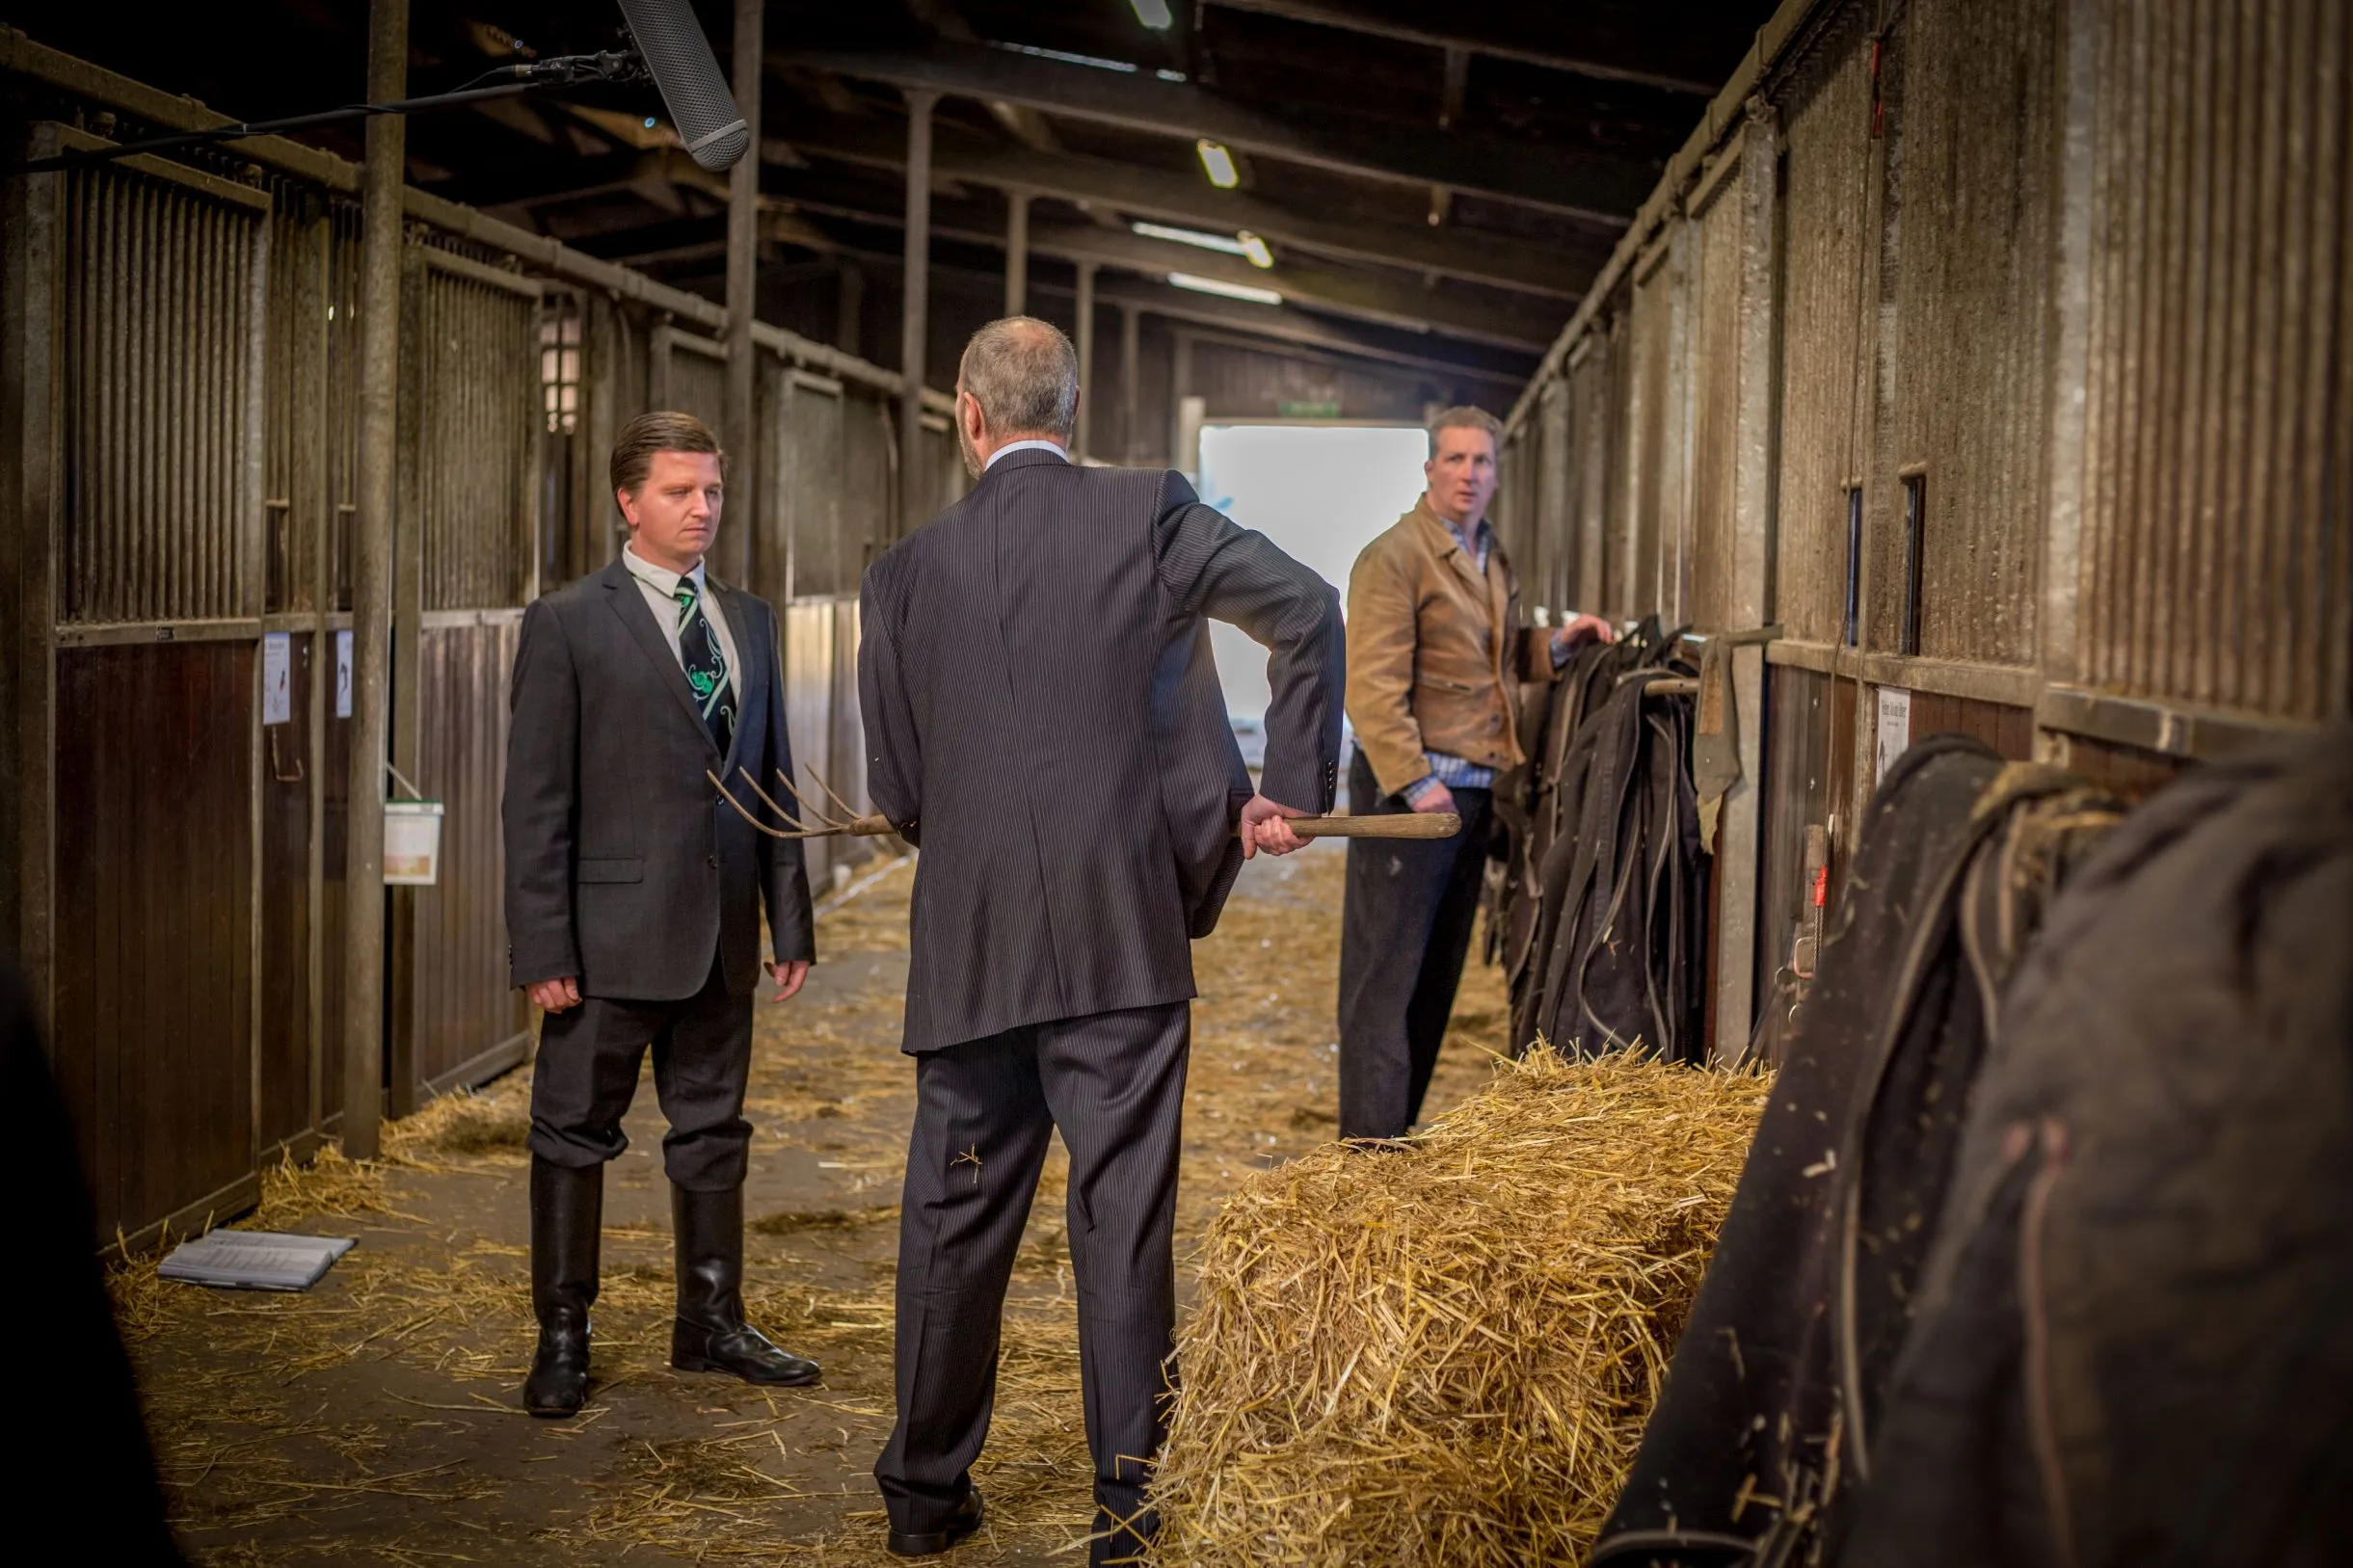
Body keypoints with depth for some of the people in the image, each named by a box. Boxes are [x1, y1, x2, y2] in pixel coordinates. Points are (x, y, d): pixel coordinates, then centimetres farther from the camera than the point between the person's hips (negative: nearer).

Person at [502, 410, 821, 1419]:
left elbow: (774, 780, 13)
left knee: (713, 1128, 14)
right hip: (612, 931, -5)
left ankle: (712, 1324, 26)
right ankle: (562, 1337, 16)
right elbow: (536, 798, -8)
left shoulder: (750, 620, 12)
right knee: (574, 1131, 4)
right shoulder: (567, 625, -5)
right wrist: (542, 947, -13)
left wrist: (791, 920, 9)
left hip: (722, 930, 5)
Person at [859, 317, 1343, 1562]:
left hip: (968, 946, 2)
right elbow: (1307, 608, -6)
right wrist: (1293, 790, 2)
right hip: (1123, 934, -1)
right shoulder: (1149, 513, 1)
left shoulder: (907, 570, 4)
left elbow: (896, 789, 7)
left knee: (954, 1216, 13)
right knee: (1124, 1215, 4)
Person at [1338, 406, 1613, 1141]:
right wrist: (1415, 782, -22)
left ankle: (1402, 1128, 21)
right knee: (1387, 973, -5)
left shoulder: (1493, 561, 17)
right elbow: (1373, 686, -17)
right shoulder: (1394, 557, -10)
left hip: (1473, 789, 9)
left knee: (1439, 971, 12)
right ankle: (1371, 1147, -2)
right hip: (1407, 787, -9)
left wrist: (1557, 645, 11)